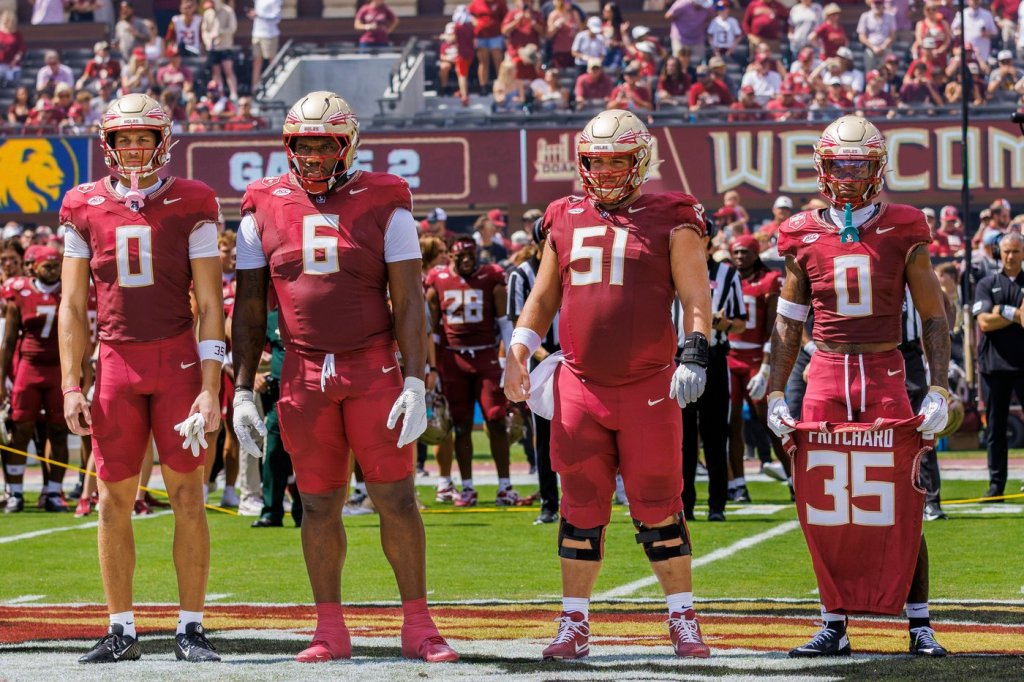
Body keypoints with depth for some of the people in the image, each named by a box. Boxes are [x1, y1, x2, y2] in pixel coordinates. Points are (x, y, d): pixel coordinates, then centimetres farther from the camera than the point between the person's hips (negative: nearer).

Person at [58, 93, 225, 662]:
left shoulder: (191, 204, -1)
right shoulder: (85, 208, 6)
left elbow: (211, 305, -2)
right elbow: (73, 307, 9)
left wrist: (210, 387, -9)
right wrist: (71, 387, 3)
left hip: (178, 360, -2)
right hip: (116, 364, 2)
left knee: (187, 495, -1)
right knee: (115, 499, 3)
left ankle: (191, 627, 5)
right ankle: (122, 630, 11)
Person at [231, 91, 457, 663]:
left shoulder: (384, 205, 0)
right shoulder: (265, 209, 5)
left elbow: (408, 302, -3)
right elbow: (249, 309, 9)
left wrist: (416, 383, -10)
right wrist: (243, 390, 5)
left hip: (373, 369, -2)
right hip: (304, 375, 2)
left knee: (397, 498, -2)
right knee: (319, 505, 5)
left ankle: (418, 625, 5)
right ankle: (331, 631, 13)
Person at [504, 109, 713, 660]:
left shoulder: (670, 220, 1)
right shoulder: (565, 221, 12)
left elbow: (694, 297, -2)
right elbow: (543, 296, 22)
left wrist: (694, 356, -15)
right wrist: (518, 351, 10)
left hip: (648, 389, -3)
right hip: (579, 388, 3)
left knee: (658, 507, 1)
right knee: (581, 509, 6)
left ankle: (683, 621, 10)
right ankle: (574, 624, 13)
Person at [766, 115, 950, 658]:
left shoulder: (902, 232, 0)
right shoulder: (805, 236, 5)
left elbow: (933, 318, 4)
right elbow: (788, 323, 13)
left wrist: (938, 389, -5)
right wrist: (775, 393, 6)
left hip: (885, 374, -2)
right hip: (826, 375, 2)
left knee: (903, 504, -5)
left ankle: (920, 626, 3)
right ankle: (833, 627, 10)